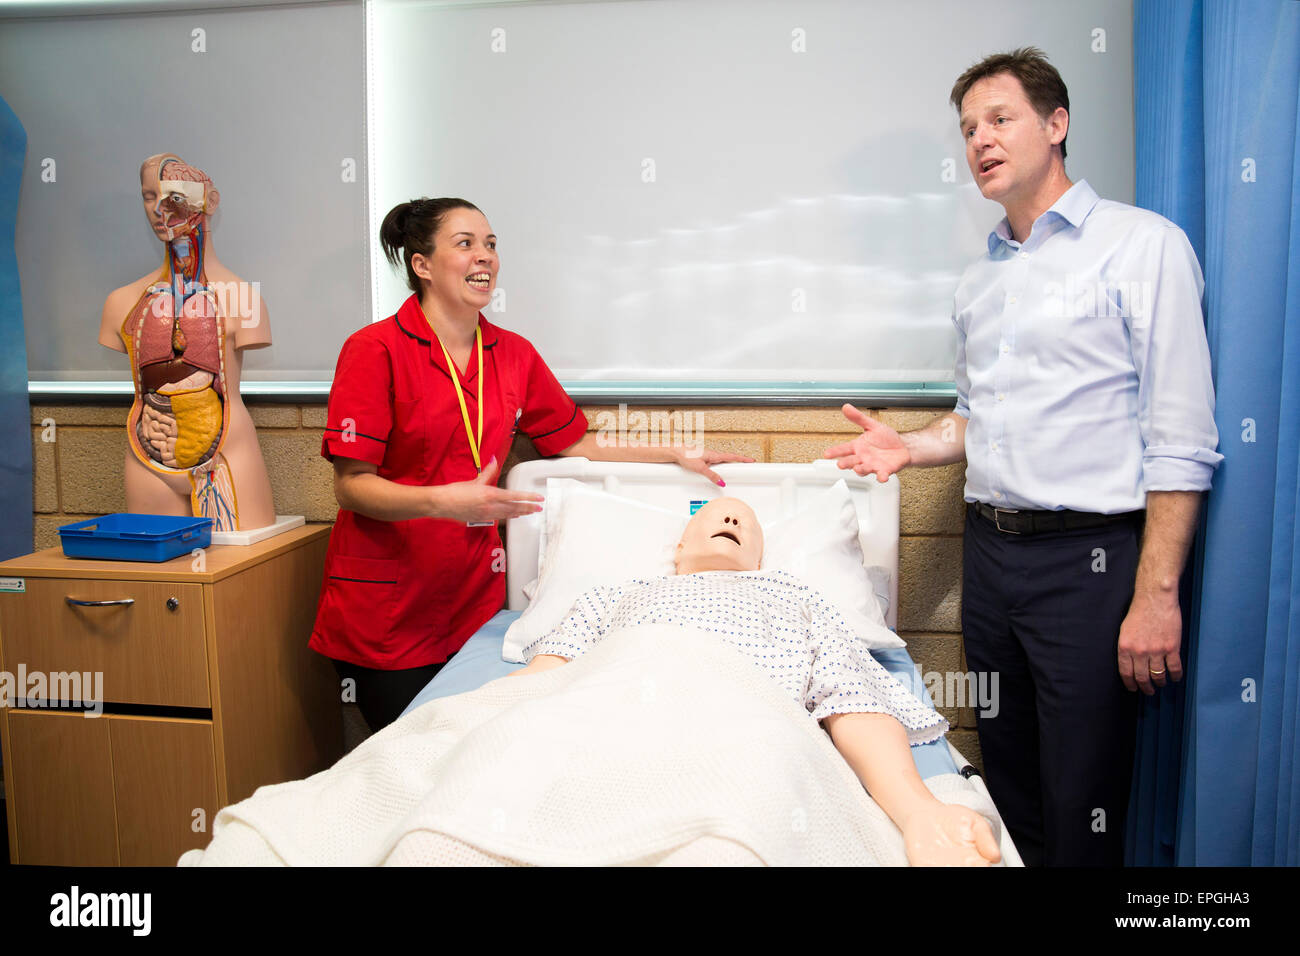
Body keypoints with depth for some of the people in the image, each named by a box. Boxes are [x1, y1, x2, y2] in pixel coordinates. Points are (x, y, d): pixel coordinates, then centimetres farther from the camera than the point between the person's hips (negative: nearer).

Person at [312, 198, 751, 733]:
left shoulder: (514, 356, 7)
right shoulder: (375, 351, -8)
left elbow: (577, 446, 15)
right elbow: (350, 485, -12)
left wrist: (676, 455, 8)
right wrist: (444, 500, -27)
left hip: (474, 599, 4)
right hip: (383, 610, -4)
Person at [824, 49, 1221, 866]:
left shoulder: (1143, 245, -5)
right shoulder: (980, 280, 16)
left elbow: (1181, 440, -11)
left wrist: (1157, 596, -16)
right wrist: (911, 448, 4)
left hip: (1089, 555, -6)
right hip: (990, 548, 6)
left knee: (1081, 810, 1)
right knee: (1008, 789, 16)